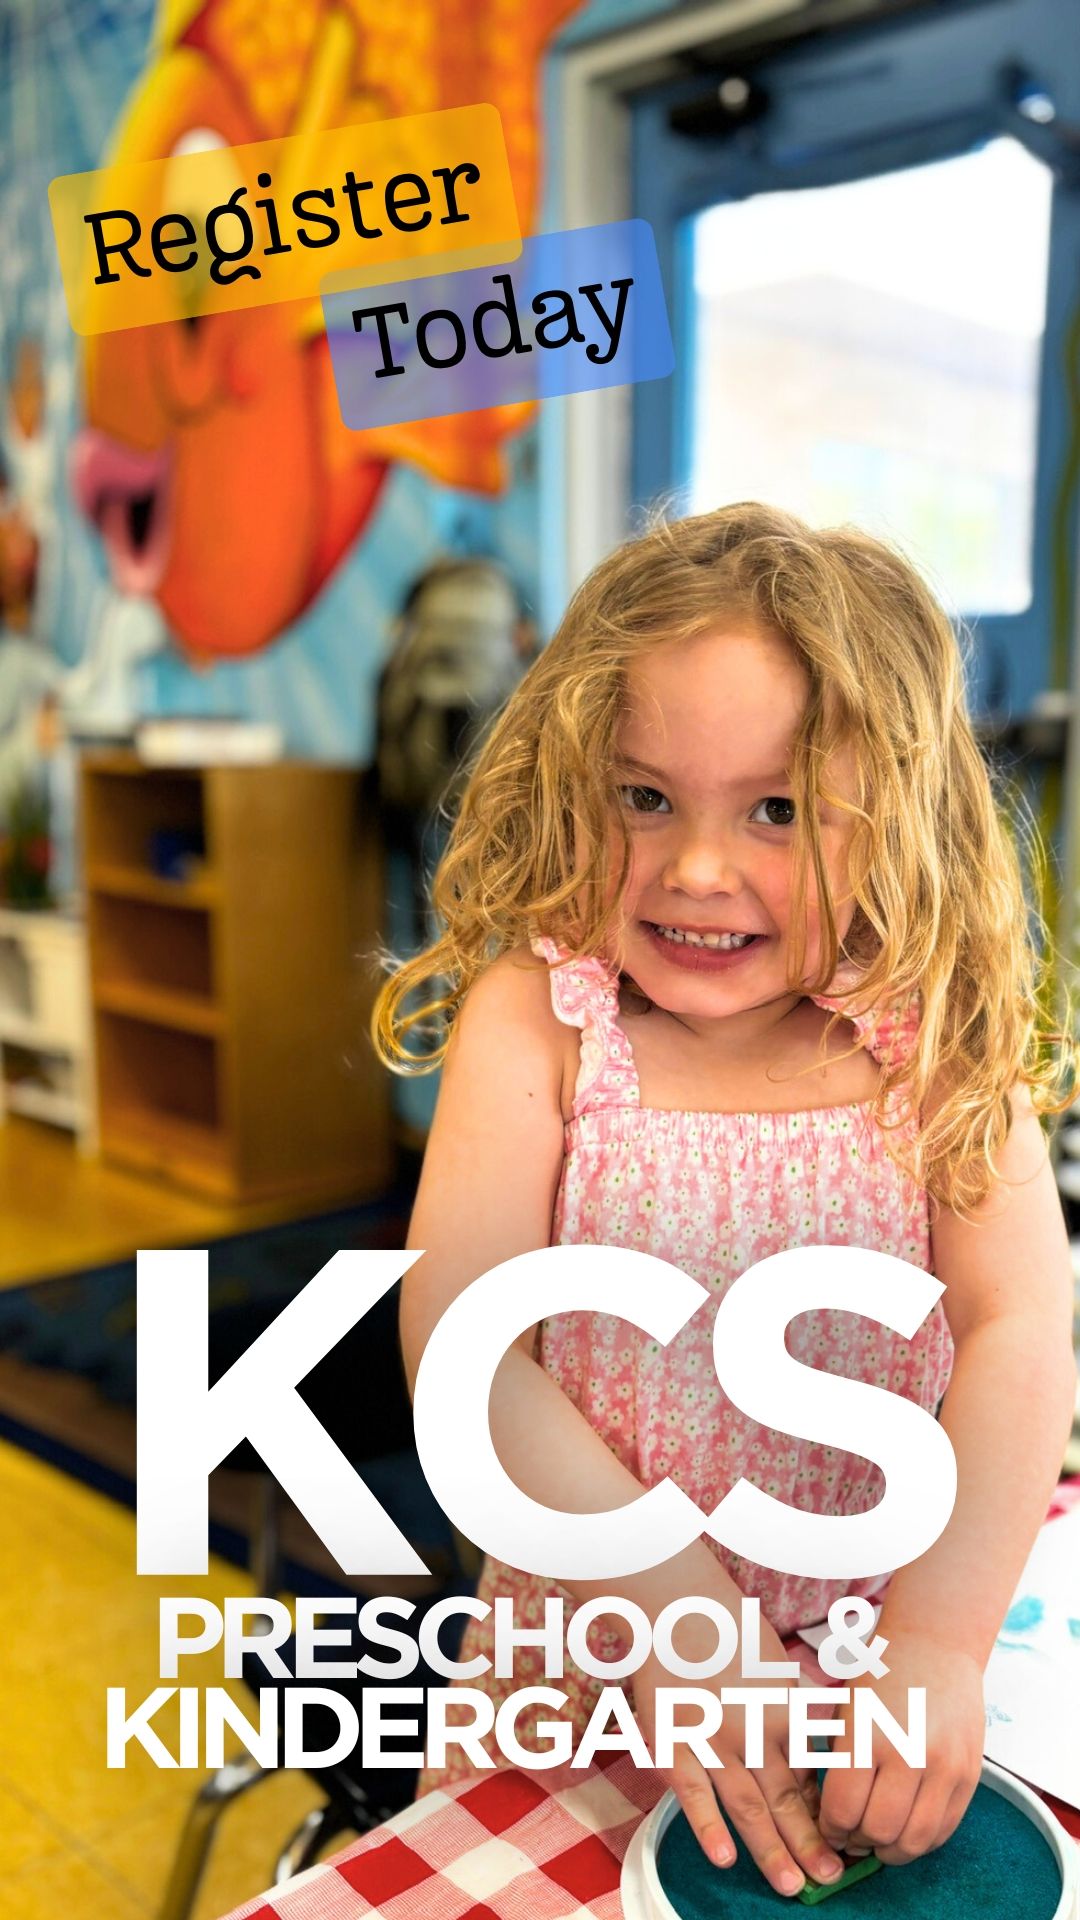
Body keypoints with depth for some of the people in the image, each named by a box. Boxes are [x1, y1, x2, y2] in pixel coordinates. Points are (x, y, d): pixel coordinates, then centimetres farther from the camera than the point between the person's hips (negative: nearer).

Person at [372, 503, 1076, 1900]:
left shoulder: (938, 1045, -12)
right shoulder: (535, 1022, -16)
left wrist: (938, 1641, -28)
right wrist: (679, 1613, -25)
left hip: (884, 1640, 1)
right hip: (583, 1644, 0)